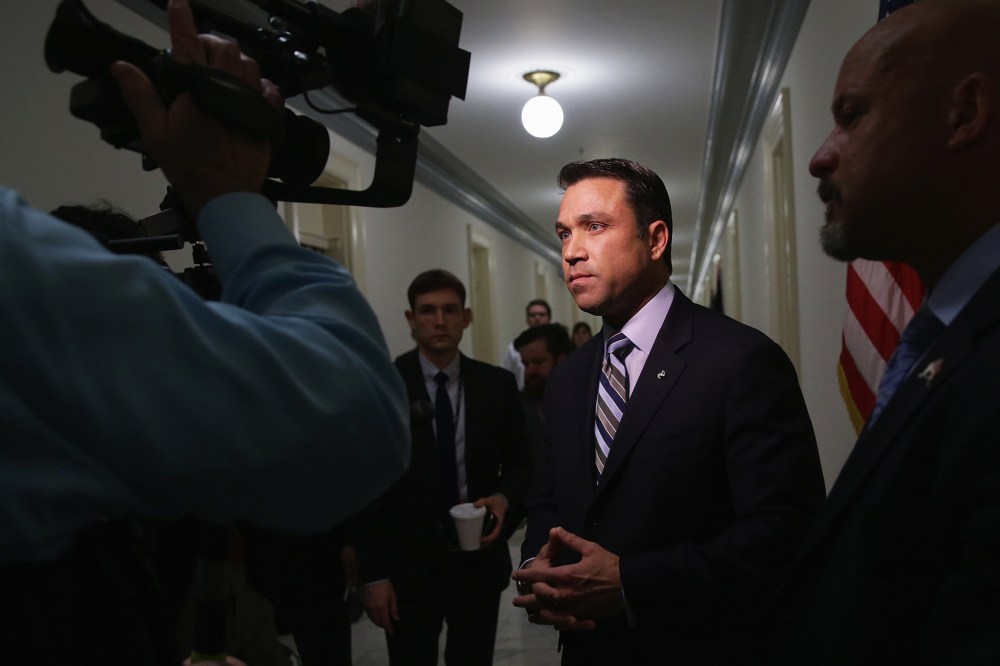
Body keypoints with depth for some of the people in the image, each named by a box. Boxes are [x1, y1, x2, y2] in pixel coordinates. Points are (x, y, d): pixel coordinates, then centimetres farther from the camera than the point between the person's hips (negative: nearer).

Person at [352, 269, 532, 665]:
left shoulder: (497, 386, 2)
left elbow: (521, 462, 10)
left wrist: (505, 498, -12)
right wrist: (372, 575, -8)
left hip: (479, 561, 2)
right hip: (407, 568, -2)